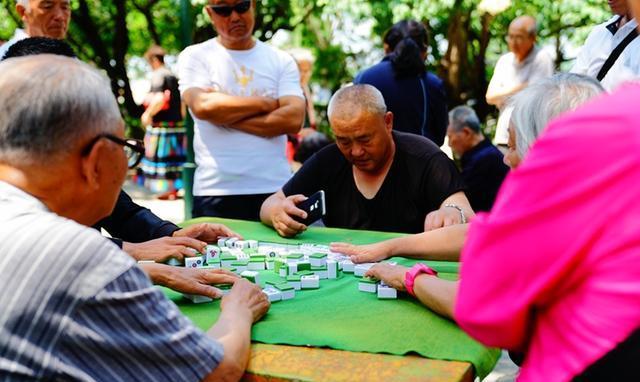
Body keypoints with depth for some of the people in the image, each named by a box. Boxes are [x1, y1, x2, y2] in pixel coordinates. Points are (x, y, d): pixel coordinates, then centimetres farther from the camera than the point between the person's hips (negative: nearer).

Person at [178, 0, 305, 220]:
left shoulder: (282, 61, 9)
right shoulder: (195, 57, 5)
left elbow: (293, 119, -6)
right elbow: (203, 106, -14)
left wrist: (224, 114, -8)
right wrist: (268, 103, -5)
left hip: (275, 191, 2)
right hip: (215, 193, -1)